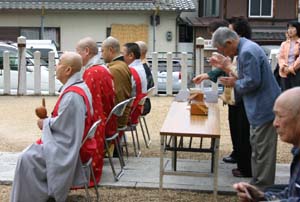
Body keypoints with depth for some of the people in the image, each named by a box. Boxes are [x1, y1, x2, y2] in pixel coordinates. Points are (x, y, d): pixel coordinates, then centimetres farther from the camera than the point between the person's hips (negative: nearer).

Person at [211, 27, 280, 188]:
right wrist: (227, 68, 7)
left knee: (262, 150, -1)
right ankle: (258, 183, 31)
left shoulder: (247, 52, -21)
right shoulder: (246, 48, 11)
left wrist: (234, 83, -9)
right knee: (257, 146, 19)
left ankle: (262, 187, 9)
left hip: (263, 107, -11)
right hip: (260, 107, 11)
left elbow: (252, 81, -25)